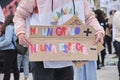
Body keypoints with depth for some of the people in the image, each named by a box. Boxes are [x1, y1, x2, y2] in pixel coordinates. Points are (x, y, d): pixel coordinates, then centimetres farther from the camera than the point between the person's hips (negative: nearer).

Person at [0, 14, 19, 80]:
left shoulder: (9, 27, -10)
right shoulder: (13, 27, 14)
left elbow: (8, 41, -18)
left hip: (9, 51, -9)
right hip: (12, 50, 9)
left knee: (6, 70, -8)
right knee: (14, 69, 10)